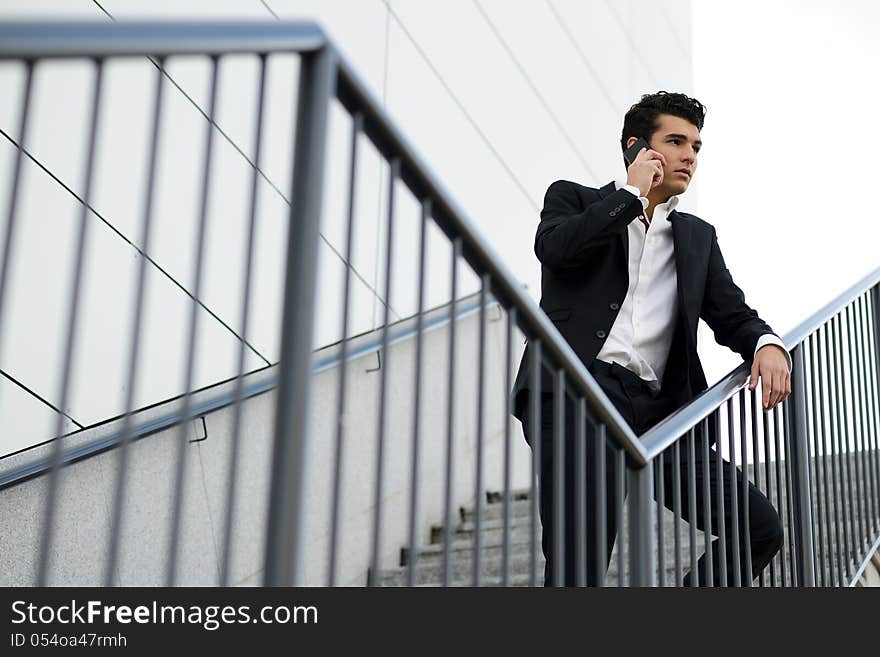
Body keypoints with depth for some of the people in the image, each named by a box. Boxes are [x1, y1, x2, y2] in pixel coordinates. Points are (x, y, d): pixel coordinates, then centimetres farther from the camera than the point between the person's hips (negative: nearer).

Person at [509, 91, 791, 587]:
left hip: (657, 410, 5)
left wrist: (766, 343, -4)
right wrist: (632, 193, 4)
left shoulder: (698, 237, 30)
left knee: (760, 528, -5)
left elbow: (733, 313, 20)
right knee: (578, 564, -19)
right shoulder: (575, 200, 17)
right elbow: (554, 247, -5)